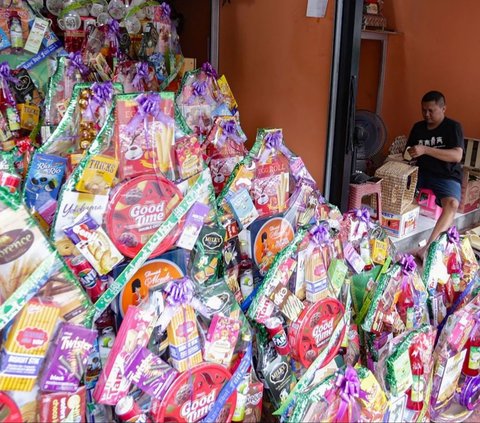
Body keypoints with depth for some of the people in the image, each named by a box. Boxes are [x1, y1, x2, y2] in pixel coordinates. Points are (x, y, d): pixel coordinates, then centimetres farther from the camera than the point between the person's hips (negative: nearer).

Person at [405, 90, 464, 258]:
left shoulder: (453, 127, -6)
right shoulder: (418, 127, 10)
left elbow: (457, 156, -20)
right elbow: (408, 152, 20)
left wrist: (426, 150, -30)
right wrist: (408, 155, -7)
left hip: (446, 176, -5)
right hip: (421, 173, 5)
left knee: (452, 203, -35)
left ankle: (429, 247, -45)